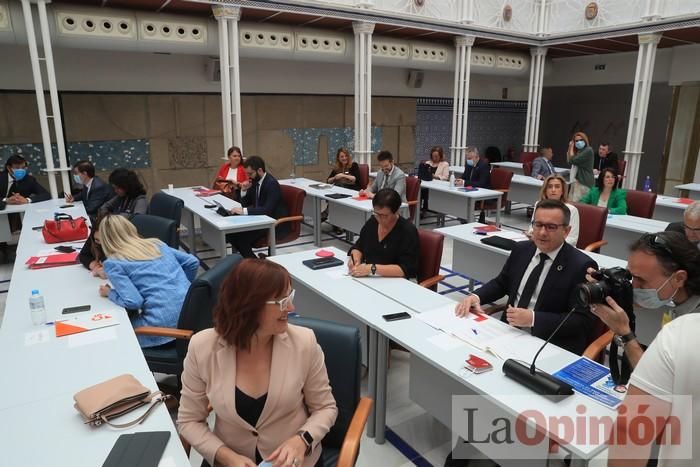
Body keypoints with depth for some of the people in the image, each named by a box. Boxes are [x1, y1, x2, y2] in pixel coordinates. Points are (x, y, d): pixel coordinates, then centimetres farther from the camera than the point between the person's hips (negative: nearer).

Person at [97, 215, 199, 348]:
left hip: (165, 324, -5)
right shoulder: (156, 243, 16)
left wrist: (109, 293, 10)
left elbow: (133, 301, -8)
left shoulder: (112, 263, 2)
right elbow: (192, 262, 15)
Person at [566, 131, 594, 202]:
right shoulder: (579, 151, 20)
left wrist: (572, 148, -3)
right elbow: (569, 160, 16)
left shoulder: (588, 150, -9)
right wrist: (570, 148, 11)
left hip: (584, 182, -10)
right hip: (576, 180, 10)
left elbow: (573, 160, -16)